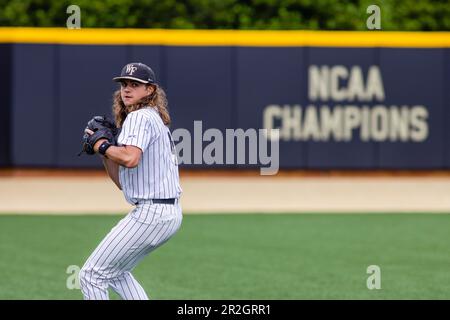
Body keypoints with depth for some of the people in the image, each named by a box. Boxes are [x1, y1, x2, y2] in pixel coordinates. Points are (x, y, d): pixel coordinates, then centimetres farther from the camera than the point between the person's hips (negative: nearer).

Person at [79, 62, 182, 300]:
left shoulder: (139, 117, -9)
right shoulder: (155, 120, 22)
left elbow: (130, 158, -29)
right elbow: (123, 182, 23)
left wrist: (101, 145, -12)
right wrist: (104, 150, 12)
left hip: (151, 214, -11)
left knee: (92, 275, -7)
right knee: (116, 272, 26)